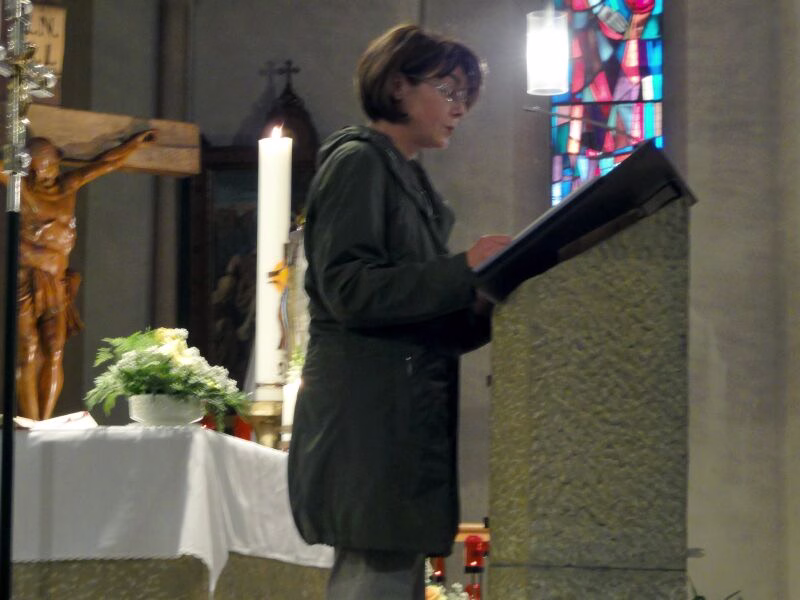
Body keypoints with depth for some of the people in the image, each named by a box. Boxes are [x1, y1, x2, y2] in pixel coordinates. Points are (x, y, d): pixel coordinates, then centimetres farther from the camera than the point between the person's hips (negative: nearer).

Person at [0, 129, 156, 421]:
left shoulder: (67, 186, 13)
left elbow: (105, 163, 20)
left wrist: (136, 141, 25)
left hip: (56, 284, 4)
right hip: (25, 282, -4)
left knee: (54, 354, -5)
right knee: (28, 355, -9)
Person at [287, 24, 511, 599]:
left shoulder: (409, 179, 25)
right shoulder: (358, 163, -3)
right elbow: (347, 287, -15)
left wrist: (484, 305, 6)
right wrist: (464, 270, -15)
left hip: (405, 421, 9)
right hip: (369, 416, -9)